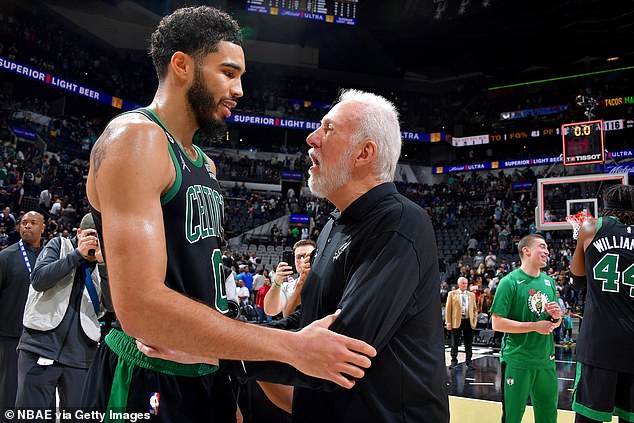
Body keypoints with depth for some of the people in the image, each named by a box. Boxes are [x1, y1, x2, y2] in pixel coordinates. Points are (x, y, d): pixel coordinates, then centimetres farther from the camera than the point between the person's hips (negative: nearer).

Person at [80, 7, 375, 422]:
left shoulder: (205, 165, 14)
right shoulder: (135, 137, -16)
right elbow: (139, 306, -27)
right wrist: (294, 346, -24)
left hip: (206, 376, 9)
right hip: (148, 383, -8)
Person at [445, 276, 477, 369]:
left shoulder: (471, 295, 10)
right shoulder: (452, 294, 2)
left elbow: (475, 309, 13)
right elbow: (448, 309, 0)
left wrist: (475, 321, 2)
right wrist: (449, 323, -6)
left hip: (469, 321, 2)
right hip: (456, 321, -2)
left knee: (469, 343, 7)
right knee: (454, 343, 5)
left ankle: (468, 361, 16)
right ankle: (454, 361, 13)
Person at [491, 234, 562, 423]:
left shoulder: (548, 281, 10)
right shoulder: (510, 281, -10)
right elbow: (497, 323, -14)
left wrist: (557, 317, -3)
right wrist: (535, 326, -18)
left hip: (545, 360, 6)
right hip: (517, 362, -6)